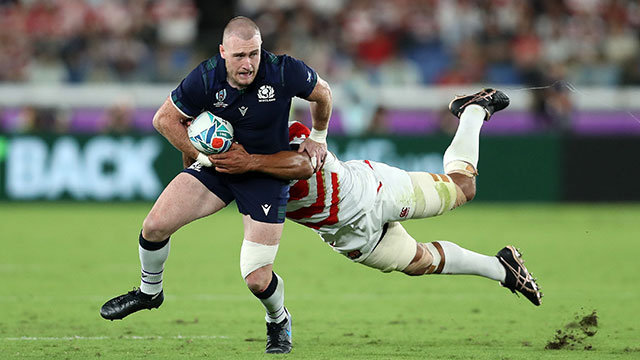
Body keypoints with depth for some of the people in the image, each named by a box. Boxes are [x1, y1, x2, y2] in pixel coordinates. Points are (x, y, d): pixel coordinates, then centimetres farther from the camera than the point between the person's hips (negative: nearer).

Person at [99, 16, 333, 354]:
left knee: (257, 279, -10)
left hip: (267, 175, -2)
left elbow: (322, 93, -1)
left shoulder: (284, 72, -24)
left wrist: (318, 137, 11)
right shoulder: (205, 79, -21)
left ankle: (278, 321, 27)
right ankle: (150, 291, 18)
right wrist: (200, 155, -11)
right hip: (216, 164, 2)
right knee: (155, 225, -13)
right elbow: (164, 119, -6)